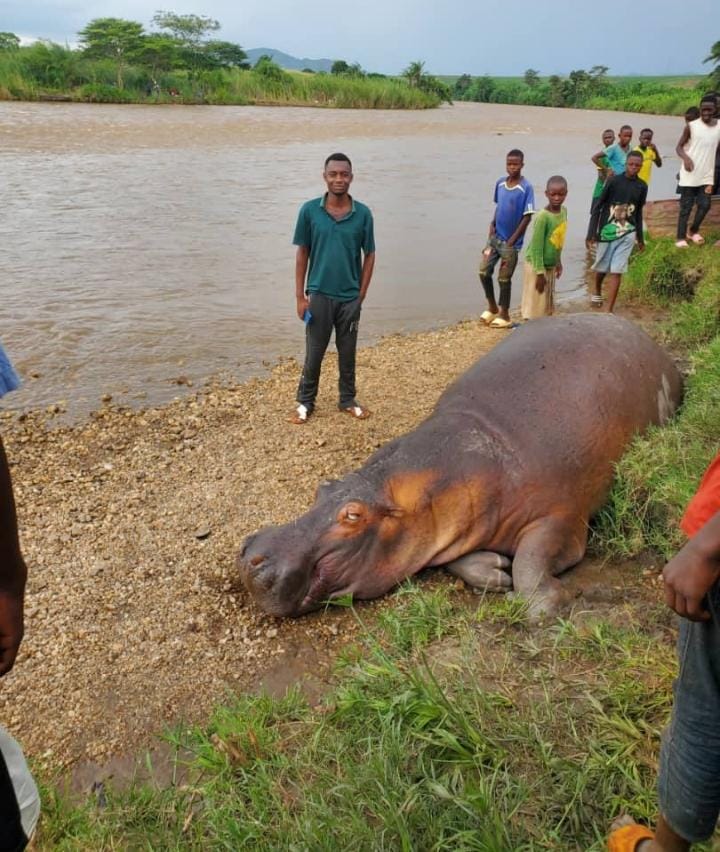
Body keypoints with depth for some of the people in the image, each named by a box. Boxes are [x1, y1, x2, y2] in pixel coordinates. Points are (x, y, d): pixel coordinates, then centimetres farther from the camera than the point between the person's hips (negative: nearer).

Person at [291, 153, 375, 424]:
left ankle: (348, 399, 31)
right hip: (319, 295, -1)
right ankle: (305, 402, 25)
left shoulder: (363, 214, -4)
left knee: (347, 353, 14)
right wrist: (300, 295, -4)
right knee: (313, 353, 9)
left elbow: (369, 255, 3)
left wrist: (362, 294, -1)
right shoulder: (309, 210, -5)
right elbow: (302, 253, -1)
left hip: (350, 297, 1)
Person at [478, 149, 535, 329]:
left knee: (504, 278, 2)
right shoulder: (500, 183, 3)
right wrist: (492, 224, -1)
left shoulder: (526, 188, -13)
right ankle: (492, 307, 25)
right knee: (483, 272, 5)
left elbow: (527, 217, -13)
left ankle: (504, 315, 18)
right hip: (495, 237, 5)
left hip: (511, 242, -5)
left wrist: (511, 241, -14)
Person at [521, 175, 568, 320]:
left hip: (551, 265, 8)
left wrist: (558, 262, 18)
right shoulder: (543, 216, -22)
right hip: (536, 265, -8)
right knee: (534, 307, -1)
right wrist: (540, 273, -20)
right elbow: (536, 247, -21)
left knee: (547, 305, 17)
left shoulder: (563, 211, 2)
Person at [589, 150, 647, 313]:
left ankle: (609, 311, -3)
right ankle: (597, 292, 45)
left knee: (617, 271, -4)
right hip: (607, 231, -1)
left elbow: (639, 212, 13)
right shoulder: (614, 181, -8)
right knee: (601, 267, 14)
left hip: (627, 234, 1)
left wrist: (640, 237, 17)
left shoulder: (642, 187, 3)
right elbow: (599, 206, -5)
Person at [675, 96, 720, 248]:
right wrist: (686, 157, -26)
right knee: (686, 207, 1)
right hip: (690, 174, -4)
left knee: (705, 205, 6)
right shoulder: (691, 126, -7)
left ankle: (693, 231, 27)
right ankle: (681, 237, 11)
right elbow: (679, 146, -5)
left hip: (707, 175, 4)